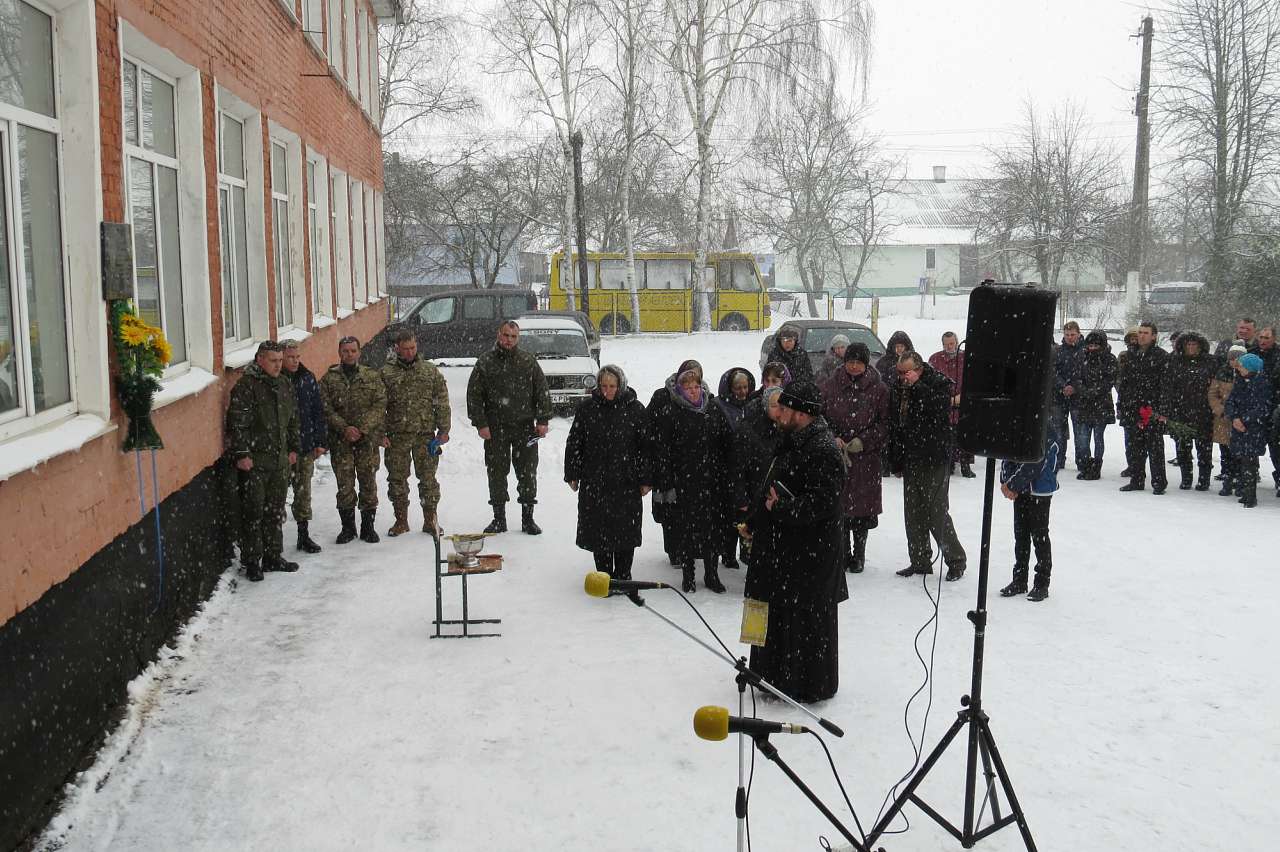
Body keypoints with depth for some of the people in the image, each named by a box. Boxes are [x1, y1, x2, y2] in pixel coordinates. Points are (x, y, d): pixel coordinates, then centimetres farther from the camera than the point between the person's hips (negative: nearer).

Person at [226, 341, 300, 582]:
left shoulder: (284, 385, 13)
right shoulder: (246, 386, -11)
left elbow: (293, 420, 21)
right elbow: (237, 423, -15)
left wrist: (294, 448, 19)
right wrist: (241, 454, -18)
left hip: (280, 461, 7)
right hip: (254, 462, -7)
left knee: (276, 512, 13)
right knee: (253, 513, -1)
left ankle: (273, 557, 24)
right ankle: (251, 562, 6)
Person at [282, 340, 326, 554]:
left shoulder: (308, 379, 7)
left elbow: (318, 411, 11)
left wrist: (320, 442, 7)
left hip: (306, 447, 4)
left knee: (304, 492, 11)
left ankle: (304, 535, 20)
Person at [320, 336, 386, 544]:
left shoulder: (372, 376, 5)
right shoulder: (329, 378, 4)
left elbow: (380, 405, -3)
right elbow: (326, 409, -3)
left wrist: (362, 429, -15)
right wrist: (344, 428, -16)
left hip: (368, 440, 0)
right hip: (340, 441, 0)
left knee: (368, 483, 5)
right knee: (344, 484, 3)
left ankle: (368, 526, 16)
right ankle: (348, 527, 16)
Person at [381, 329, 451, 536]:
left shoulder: (430, 370, 6)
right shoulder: (386, 372, 3)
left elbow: (442, 402, 5)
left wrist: (443, 430, -1)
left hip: (425, 434, 0)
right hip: (396, 436, 0)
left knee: (428, 478, 3)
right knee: (397, 479, 5)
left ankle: (430, 520, 13)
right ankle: (401, 521, 17)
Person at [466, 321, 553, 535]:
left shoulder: (528, 361, 6)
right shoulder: (485, 362, 2)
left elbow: (542, 391, 7)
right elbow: (474, 395, 2)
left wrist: (543, 420, -1)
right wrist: (480, 424, -5)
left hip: (525, 427, 1)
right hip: (495, 428, -1)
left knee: (527, 473, 3)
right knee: (496, 473, 5)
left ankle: (528, 518, 13)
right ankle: (499, 518, 15)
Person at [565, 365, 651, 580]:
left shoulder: (635, 409, -2)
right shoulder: (587, 408, 2)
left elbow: (645, 447, 1)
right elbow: (574, 443, 7)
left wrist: (645, 479, -1)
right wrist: (572, 474, 5)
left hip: (626, 483, -1)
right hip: (594, 482, 1)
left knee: (625, 530, 5)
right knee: (598, 530, 6)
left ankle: (623, 577, 19)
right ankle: (604, 576, 20)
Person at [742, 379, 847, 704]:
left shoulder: (822, 449, -20)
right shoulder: (793, 440, 12)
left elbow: (821, 503, -26)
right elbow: (773, 490, 21)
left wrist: (781, 509, -24)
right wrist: (755, 522, 20)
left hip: (811, 552, -10)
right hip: (784, 546, 10)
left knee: (806, 619, 2)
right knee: (779, 613, 18)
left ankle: (809, 687, 15)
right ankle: (778, 677, 32)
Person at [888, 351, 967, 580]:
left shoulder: (938, 383, -9)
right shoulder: (897, 388, 8)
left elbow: (939, 411, -27)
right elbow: (893, 425, 13)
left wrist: (918, 386, -22)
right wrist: (896, 461, 13)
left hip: (934, 460, -6)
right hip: (910, 460, 6)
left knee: (937, 512, -5)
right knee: (913, 513, 10)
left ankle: (956, 560, 10)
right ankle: (920, 561, 21)